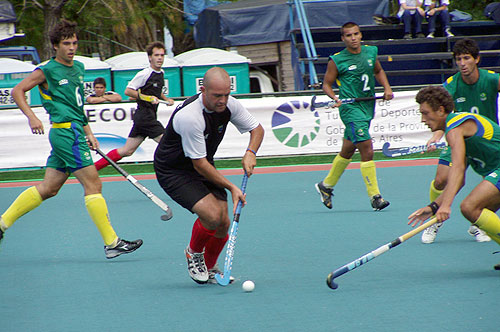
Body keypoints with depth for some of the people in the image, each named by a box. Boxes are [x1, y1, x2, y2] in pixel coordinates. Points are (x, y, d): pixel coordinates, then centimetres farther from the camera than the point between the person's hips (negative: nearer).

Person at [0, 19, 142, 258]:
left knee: (48, 188, 11)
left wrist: (88, 132, 22)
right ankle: (112, 243, -10)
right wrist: (32, 117, -17)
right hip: (65, 131, -9)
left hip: (75, 132, 9)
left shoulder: (78, 68, 17)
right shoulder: (47, 71, -6)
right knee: (93, 184, -10)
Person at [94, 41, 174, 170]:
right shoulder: (145, 74, -12)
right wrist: (148, 98, -20)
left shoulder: (161, 73, 15)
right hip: (145, 116, -9)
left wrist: (166, 99, 14)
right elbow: (128, 91, -13)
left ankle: (93, 166, 12)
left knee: (127, 151, 9)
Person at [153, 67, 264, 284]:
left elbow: (257, 129, 4)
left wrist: (250, 153, -17)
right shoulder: (189, 117, -33)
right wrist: (231, 187, -23)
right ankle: (193, 253, 6)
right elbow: (199, 164, -26)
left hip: (203, 168, 7)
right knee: (212, 215, -25)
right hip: (172, 171, -7)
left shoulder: (229, 105, -12)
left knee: (223, 224, -4)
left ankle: (210, 268, 25)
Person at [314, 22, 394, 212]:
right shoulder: (336, 60, -7)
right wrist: (334, 98, -18)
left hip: (368, 106, 6)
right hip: (351, 108, -6)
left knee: (348, 150, 17)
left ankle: (326, 186, 35)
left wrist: (387, 88, 9)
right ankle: (374, 196, -13)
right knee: (367, 148, -16)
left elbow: (378, 71, 25)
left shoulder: (371, 52, 7)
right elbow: (326, 84, 1)